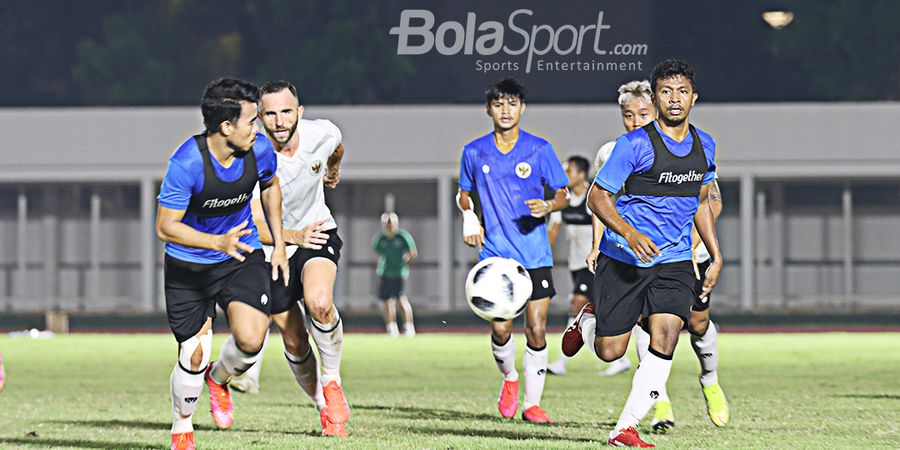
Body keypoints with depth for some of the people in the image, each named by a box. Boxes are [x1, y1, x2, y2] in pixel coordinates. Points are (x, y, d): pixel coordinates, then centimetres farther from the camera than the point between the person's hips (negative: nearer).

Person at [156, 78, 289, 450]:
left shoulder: (260, 149, -12)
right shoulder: (186, 163, -26)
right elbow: (165, 226, -21)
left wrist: (279, 244, 12)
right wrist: (218, 242, -34)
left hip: (243, 256, 3)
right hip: (187, 265, -3)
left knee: (251, 339, -19)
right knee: (193, 356, -3)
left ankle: (219, 379, 17)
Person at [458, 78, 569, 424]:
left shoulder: (539, 149, 1)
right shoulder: (474, 152, 5)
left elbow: (563, 196, 6)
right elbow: (464, 194, 20)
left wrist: (547, 207, -15)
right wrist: (469, 217, -1)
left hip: (535, 255, 0)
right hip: (494, 254, 1)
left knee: (536, 329, -6)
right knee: (500, 328, -10)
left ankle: (532, 403, 7)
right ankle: (509, 378, 21)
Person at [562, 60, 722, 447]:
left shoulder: (704, 145, 6)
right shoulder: (634, 144, -12)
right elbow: (597, 197, -10)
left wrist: (716, 256, 16)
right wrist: (629, 233, -25)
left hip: (674, 261, 4)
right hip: (623, 257, -4)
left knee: (665, 339, -16)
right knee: (610, 352, 0)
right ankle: (588, 320, 37)